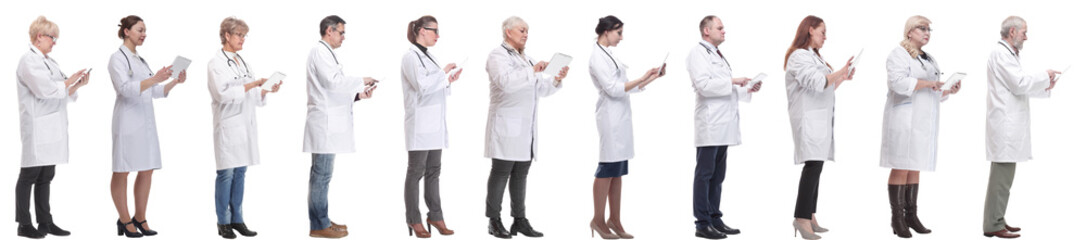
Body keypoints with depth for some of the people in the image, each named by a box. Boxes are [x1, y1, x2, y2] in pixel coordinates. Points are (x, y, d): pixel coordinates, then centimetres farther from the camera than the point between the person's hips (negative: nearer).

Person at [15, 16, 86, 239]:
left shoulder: (49, 62, 19)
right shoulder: (29, 61, -8)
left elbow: (63, 93, 21)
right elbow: (45, 89, -20)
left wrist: (78, 85, 4)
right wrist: (70, 80, -10)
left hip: (52, 128, 8)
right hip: (37, 127, -8)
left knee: (46, 177, 10)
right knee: (29, 175, -4)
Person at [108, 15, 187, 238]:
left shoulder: (141, 60, 18)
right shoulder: (118, 58, -6)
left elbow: (156, 92, 18)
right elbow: (125, 88, -19)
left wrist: (175, 82, 2)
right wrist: (155, 79, -29)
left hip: (146, 120, 8)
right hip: (128, 119, -8)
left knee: (147, 170, 6)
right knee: (122, 171, -1)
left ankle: (140, 219, 14)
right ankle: (125, 221, 5)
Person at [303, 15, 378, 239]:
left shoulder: (326, 53, 21)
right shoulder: (319, 52, -10)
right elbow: (333, 81, -20)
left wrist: (358, 95, 10)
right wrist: (361, 81, -9)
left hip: (329, 123, 11)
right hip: (324, 122, -11)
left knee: (321, 174, 13)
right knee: (321, 174, -8)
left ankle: (322, 221, 17)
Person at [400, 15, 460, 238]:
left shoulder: (429, 56, 15)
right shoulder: (410, 57, -10)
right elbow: (422, 86, -20)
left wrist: (448, 81, 6)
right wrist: (444, 73, -11)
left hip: (435, 124, 8)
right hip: (420, 125, -8)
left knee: (433, 171, 9)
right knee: (416, 171, -2)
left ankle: (435, 216, 13)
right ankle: (414, 220, 2)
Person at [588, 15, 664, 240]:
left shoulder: (608, 55, 16)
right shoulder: (597, 57, -11)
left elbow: (627, 87, 18)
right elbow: (613, 89, -18)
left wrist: (652, 77, 11)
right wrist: (642, 78, -17)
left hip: (621, 117, 9)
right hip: (611, 117, -9)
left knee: (617, 171, 9)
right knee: (607, 170, -5)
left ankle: (614, 220, 12)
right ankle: (598, 220, 2)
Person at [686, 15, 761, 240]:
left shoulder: (719, 56, 23)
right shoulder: (698, 53, -5)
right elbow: (704, 85, -17)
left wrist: (747, 89, 11)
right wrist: (733, 81, -15)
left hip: (723, 125, 9)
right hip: (709, 125, -9)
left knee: (717, 175, 11)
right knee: (704, 174, -6)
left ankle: (715, 219, 16)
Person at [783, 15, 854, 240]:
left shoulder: (814, 56, 22)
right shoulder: (799, 56, -8)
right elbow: (815, 82, -20)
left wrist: (843, 79, 18)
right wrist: (841, 72, -16)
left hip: (821, 118, 10)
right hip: (808, 118, -10)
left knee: (815, 167, 6)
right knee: (813, 165, -17)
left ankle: (809, 217, 8)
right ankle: (802, 218, -20)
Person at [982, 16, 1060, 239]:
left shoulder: (1007, 53, 20)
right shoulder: (1000, 53, -12)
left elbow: (1017, 87, 24)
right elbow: (1020, 83, -18)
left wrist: (1044, 87, 12)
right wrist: (1045, 76, -5)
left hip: (1009, 125, 11)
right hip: (1005, 125, -11)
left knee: (1004, 176, 12)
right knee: (1001, 175, -10)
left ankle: (997, 221, 17)